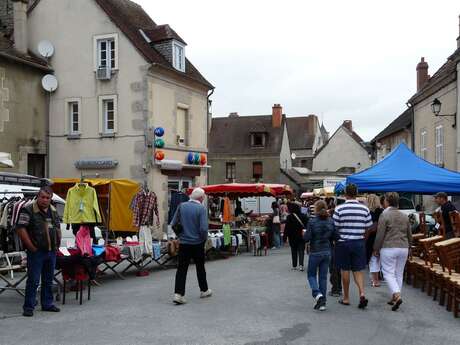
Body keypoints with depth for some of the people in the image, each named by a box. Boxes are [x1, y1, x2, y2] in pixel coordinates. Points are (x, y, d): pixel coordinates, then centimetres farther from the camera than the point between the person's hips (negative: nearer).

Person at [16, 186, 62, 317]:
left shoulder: (54, 211, 12)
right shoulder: (28, 210, -10)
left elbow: (58, 228, 23)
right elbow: (21, 229, -16)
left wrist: (58, 244, 12)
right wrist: (32, 247, -17)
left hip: (51, 251, 7)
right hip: (36, 252, -6)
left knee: (48, 280, 14)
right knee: (33, 280, -3)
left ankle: (47, 304, 25)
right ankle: (28, 307, 6)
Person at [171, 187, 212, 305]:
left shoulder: (181, 206, 0)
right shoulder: (201, 208, -12)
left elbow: (173, 224, 1)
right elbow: (203, 228, -18)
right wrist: (204, 239, 1)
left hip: (183, 242, 2)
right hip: (197, 243, -2)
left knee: (181, 269, 3)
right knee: (200, 268, 14)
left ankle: (178, 294, -5)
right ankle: (204, 290, 29)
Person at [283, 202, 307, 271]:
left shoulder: (289, 217, -11)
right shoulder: (302, 216, -2)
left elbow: (287, 228, -11)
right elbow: (306, 224, 1)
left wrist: (285, 237, -6)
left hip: (293, 237, -2)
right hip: (301, 236, 2)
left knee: (294, 251, 10)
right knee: (301, 250, 4)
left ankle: (294, 266, 15)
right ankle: (301, 265, -11)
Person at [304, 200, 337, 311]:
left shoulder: (312, 222, -14)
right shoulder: (331, 222, -1)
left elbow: (307, 238, -14)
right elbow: (333, 237, 4)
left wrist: (304, 234, 6)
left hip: (315, 252, -4)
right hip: (327, 252, 4)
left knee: (311, 274, 13)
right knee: (323, 276, 11)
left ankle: (317, 294, -10)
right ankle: (322, 302, 11)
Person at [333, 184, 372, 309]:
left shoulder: (339, 209, -10)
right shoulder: (365, 209, -1)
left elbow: (334, 227, -8)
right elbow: (368, 227, 3)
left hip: (343, 242, -2)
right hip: (359, 243, 2)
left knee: (345, 271, 8)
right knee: (358, 270, 9)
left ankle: (346, 298, 17)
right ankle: (362, 293, -9)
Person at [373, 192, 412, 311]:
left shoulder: (384, 215, -9)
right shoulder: (404, 216, 9)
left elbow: (380, 235, -11)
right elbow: (409, 235, 15)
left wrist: (376, 249, -2)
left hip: (388, 248, -6)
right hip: (403, 248, 6)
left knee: (388, 273, -1)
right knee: (399, 273, 12)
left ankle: (397, 296, -18)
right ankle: (395, 298, 17)